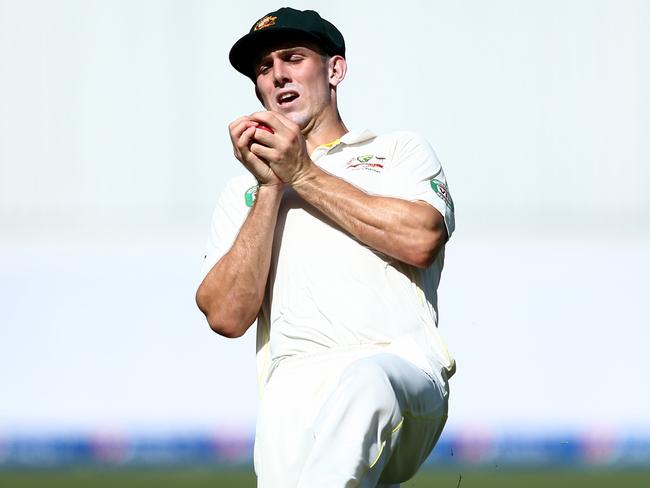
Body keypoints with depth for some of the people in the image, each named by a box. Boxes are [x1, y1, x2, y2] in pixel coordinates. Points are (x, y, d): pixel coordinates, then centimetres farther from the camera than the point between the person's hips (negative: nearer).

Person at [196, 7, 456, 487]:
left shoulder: (399, 151, 23)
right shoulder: (243, 193, 29)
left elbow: (421, 240, -1)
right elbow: (227, 316, 11)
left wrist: (303, 175, 4)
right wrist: (270, 188, 7)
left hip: (404, 371, -1)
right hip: (296, 383, 2)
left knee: (364, 382, -40)